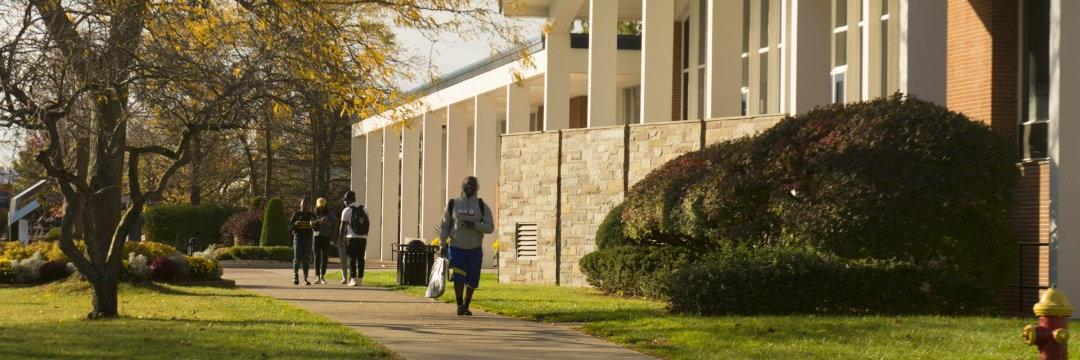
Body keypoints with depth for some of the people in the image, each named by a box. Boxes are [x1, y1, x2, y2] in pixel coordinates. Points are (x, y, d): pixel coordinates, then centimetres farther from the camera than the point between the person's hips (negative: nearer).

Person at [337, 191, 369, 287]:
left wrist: (341, 236, 13)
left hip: (351, 238, -4)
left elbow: (342, 226, -1)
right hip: (363, 238, 4)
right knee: (360, 258, 8)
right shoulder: (364, 209, 9)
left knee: (352, 259, 0)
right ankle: (360, 279, 8)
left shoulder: (346, 210, -5)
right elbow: (368, 223, 11)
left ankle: (354, 279, -5)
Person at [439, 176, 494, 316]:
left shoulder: (482, 206, 2)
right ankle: (459, 305, -9)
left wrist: (474, 225, -20)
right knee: (458, 276, -19)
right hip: (456, 248, -1)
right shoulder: (453, 204, 2)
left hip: (475, 249, 1)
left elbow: (490, 227, -4)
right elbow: (444, 226, 5)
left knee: (472, 281, 6)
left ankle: (466, 306, 24)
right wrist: (442, 245, -4)